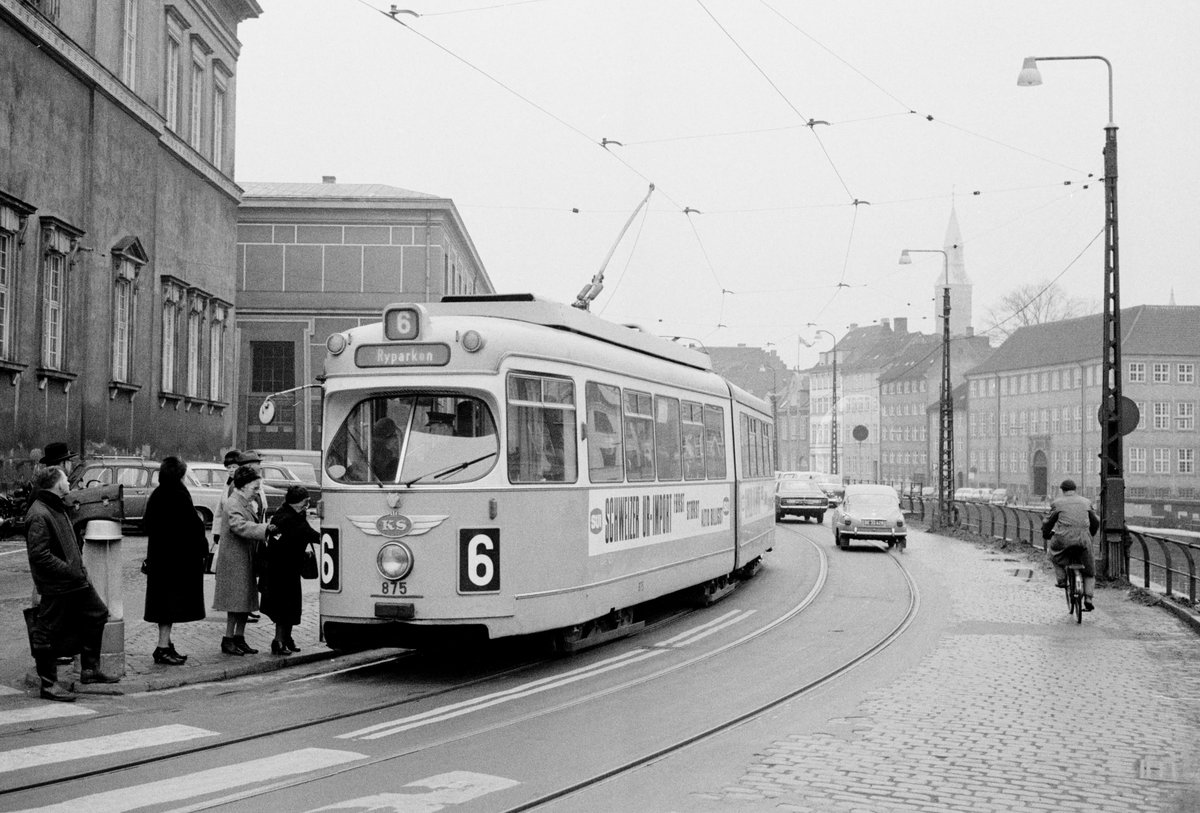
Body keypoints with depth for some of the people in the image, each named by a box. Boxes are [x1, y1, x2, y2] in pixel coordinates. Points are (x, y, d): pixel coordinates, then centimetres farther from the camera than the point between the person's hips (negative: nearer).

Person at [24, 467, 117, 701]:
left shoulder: (58, 508, 14)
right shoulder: (39, 515, -18)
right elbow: (39, 555, -24)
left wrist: (79, 567, 13)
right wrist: (71, 572, -21)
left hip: (75, 582, 10)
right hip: (55, 587, -10)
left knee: (97, 613, 14)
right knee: (49, 635, 0)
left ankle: (90, 670, 22)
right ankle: (48, 684, 10)